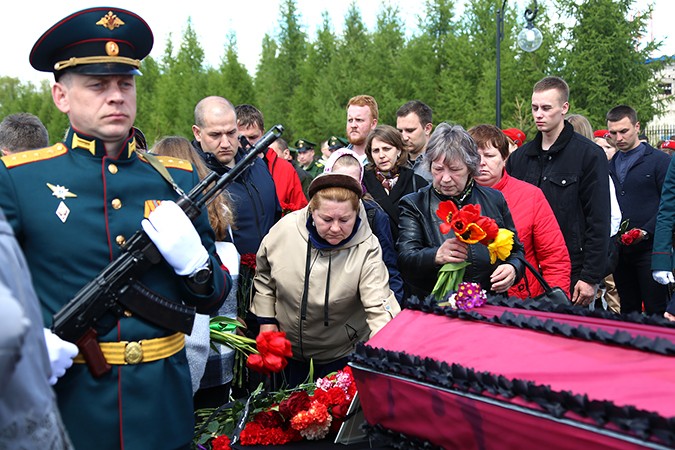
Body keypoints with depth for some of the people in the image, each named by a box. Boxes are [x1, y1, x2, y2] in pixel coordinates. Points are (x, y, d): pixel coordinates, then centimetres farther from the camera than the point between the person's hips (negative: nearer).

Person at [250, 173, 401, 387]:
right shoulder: (285, 229, -17)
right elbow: (264, 275, 1)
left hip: (341, 353, -3)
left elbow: (379, 306, -32)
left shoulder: (366, 249, -25)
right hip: (287, 343, 3)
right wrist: (266, 320, -1)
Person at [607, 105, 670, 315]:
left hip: (649, 248, -5)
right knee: (627, 311, 13)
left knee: (656, 311, -2)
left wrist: (646, 231, -17)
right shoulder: (610, 165, 14)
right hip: (619, 250, 5)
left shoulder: (660, 161, -2)